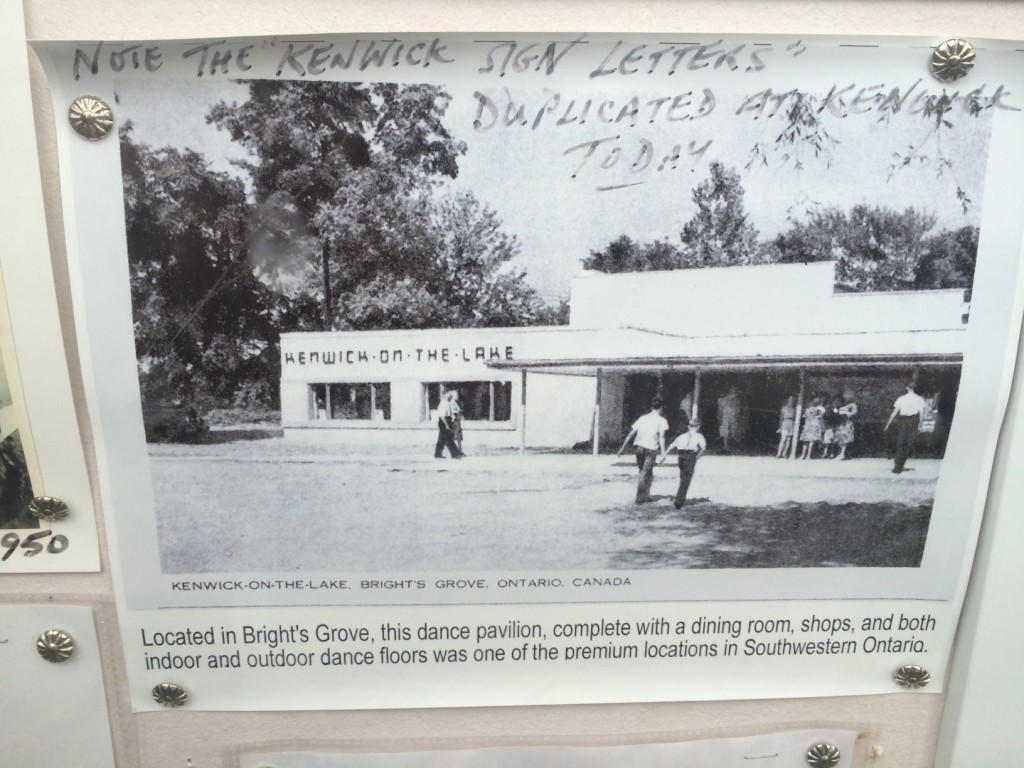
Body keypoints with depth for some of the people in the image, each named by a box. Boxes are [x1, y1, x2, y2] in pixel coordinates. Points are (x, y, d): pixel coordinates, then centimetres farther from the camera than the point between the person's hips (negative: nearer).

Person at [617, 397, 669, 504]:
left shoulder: (643, 417, 14)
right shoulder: (661, 420, 3)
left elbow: (631, 433, 11)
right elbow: (661, 437, -9)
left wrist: (622, 448, 12)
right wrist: (663, 452, -13)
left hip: (638, 446, 4)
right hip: (650, 449, -4)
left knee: (643, 472, 18)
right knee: (645, 473, 2)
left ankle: (646, 496, 21)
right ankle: (640, 498, 0)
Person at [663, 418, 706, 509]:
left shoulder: (682, 435, 20)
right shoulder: (699, 436, 10)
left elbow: (671, 446, 16)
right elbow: (703, 447, -10)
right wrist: (697, 457, -1)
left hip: (681, 456, 4)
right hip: (690, 457, -4)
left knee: (683, 479, 20)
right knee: (686, 480, -2)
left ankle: (681, 499, 24)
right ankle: (679, 502, -8)